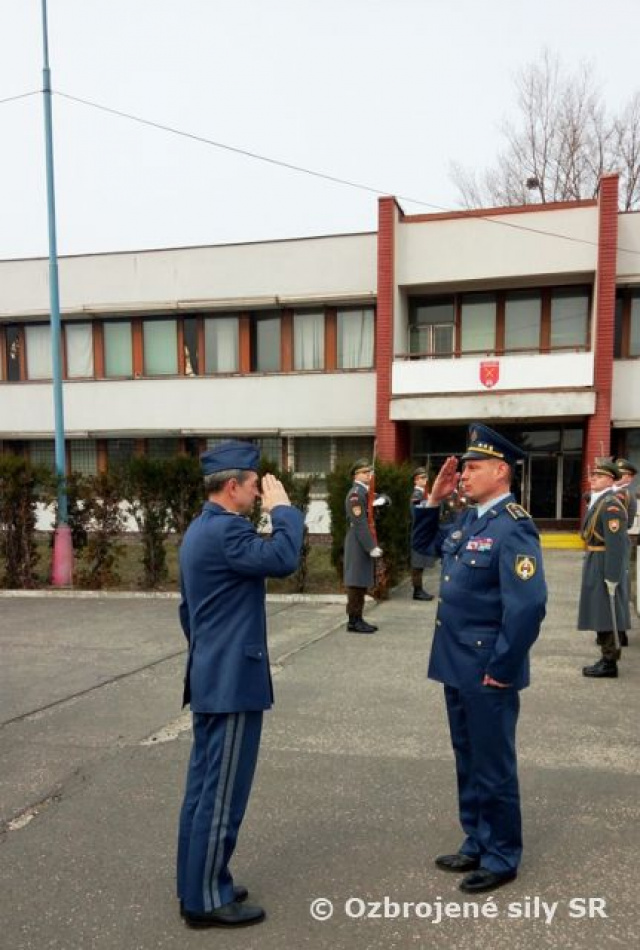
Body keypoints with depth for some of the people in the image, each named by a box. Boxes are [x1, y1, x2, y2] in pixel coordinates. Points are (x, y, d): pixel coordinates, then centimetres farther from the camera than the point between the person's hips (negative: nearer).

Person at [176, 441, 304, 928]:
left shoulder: (201, 529, 13)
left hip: (211, 675, 11)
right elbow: (283, 558, -31)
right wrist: (282, 507, -16)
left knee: (204, 785, 18)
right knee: (222, 793, 2)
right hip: (234, 679, -11)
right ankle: (207, 899, 17)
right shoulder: (224, 530, -20)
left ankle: (196, 884, 31)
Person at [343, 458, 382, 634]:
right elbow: (359, 524, -21)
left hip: (365, 545, 10)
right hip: (359, 546, -10)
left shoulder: (365, 492, 15)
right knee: (356, 582, -4)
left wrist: (373, 545, 13)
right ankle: (354, 621, 2)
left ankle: (358, 619, 19)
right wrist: (371, 547, -21)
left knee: (362, 582, 12)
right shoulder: (355, 494, -15)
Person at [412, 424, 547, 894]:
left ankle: (502, 858, 28)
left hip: (487, 672, -9)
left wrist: (501, 669, -20)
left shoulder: (513, 527, -20)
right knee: (468, 762, 21)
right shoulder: (468, 519, 7)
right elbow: (424, 544, 21)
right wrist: (433, 499, 5)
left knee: (493, 767, 9)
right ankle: (477, 844, 38)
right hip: (458, 666, 9)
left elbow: (528, 604, -26)